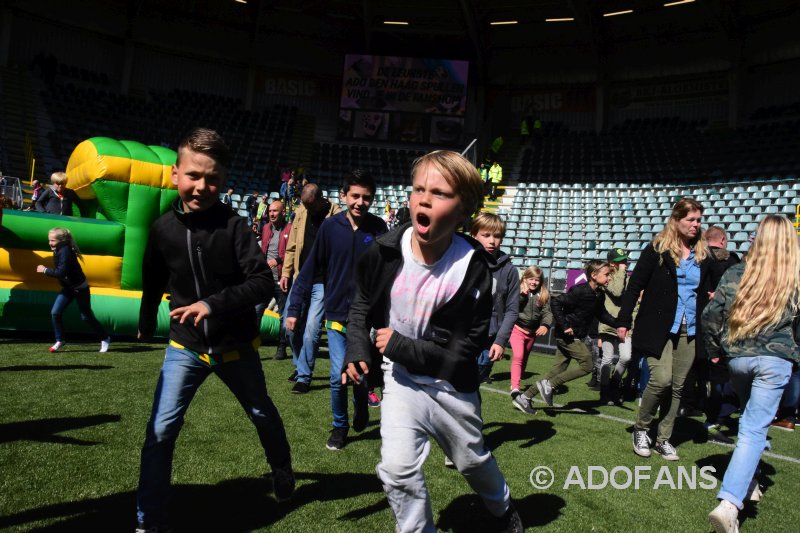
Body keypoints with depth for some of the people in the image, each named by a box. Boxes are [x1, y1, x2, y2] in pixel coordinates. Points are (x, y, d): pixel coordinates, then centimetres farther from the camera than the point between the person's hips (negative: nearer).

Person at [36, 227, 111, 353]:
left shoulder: (65, 252, -26)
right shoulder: (59, 250, 2)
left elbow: (61, 273, -32)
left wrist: (45, 270, -23)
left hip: (80, 288, -8)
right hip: (68, 287, 8)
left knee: (86, 317, 2)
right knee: (55, 312, -2)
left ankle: (105, 338, 18)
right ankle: (60, 341, 12)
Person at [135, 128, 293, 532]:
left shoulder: (234, 226, -17)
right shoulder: (163, 229, -8)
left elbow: (263, 283, -23)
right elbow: (153, 283, 7)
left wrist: (214, 303, -35)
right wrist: (146, 325, 18)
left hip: (236, 346, -1)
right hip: (184, 346, 1)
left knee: (262, 414, 20)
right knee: (160, 431, -5)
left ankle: (282, 469, 49)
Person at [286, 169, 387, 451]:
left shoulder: (378, 228, -6)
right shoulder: (330, 226, -6)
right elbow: (310, 269, -3)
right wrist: (294, 308, -3)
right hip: (337, 315, 0)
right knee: (338, 377, -2)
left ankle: (360, 411, 41)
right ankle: (340, 426, 23)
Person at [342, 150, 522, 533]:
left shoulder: (473, 269, -22)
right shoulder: (384, 252, -16)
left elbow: (465, 349, -19)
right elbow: (361, 306, 3)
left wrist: (401, 347, -23)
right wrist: (357, 350, -12)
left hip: (452, 385, -1)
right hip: (401, 378, 1)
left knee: (473, 461, 21)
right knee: (398, 468, -12)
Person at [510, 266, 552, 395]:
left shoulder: (544, 294, 0)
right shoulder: (518, 291, -8)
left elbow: (547, 312, -5)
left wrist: (546, 325, -22)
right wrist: (522, 295, -27)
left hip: (532, 332, 4)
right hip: (518, 329, -4)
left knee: (524, 359, 17)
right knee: (518, 356, -21)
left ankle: (515, 384, 34)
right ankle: (515, 388, -24)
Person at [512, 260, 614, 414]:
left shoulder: (599, 295, 6)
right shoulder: (580, 291, -20)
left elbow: (602, 314, 20)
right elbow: (556, 302, -22)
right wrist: (564, 326, -23)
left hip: (575, 337, 9)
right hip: (567, 336, -9)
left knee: (557, 371, 7)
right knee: (587, 365, -12)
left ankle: (524, 398, 13)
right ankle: (549, 385, -3)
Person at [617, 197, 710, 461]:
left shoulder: (703, 254, 9)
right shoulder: (657, 249, -4)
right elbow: (635, 285, -5)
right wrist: (623, 321, -10)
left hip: (689, 330, 5)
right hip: (658, 327, -4)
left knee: (677, 386, 7)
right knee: (661, 380, -12)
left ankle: (664, 439, 22)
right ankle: (641, 429, 12)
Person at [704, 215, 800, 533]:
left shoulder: (736, 274, 1)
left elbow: (710, 314, -1)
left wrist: (715, 350, 12)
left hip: (737, 358, 3)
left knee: (750, 421, 25)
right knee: (755, 429, -5)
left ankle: (747, 485, 35)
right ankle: (729, 504, -16)